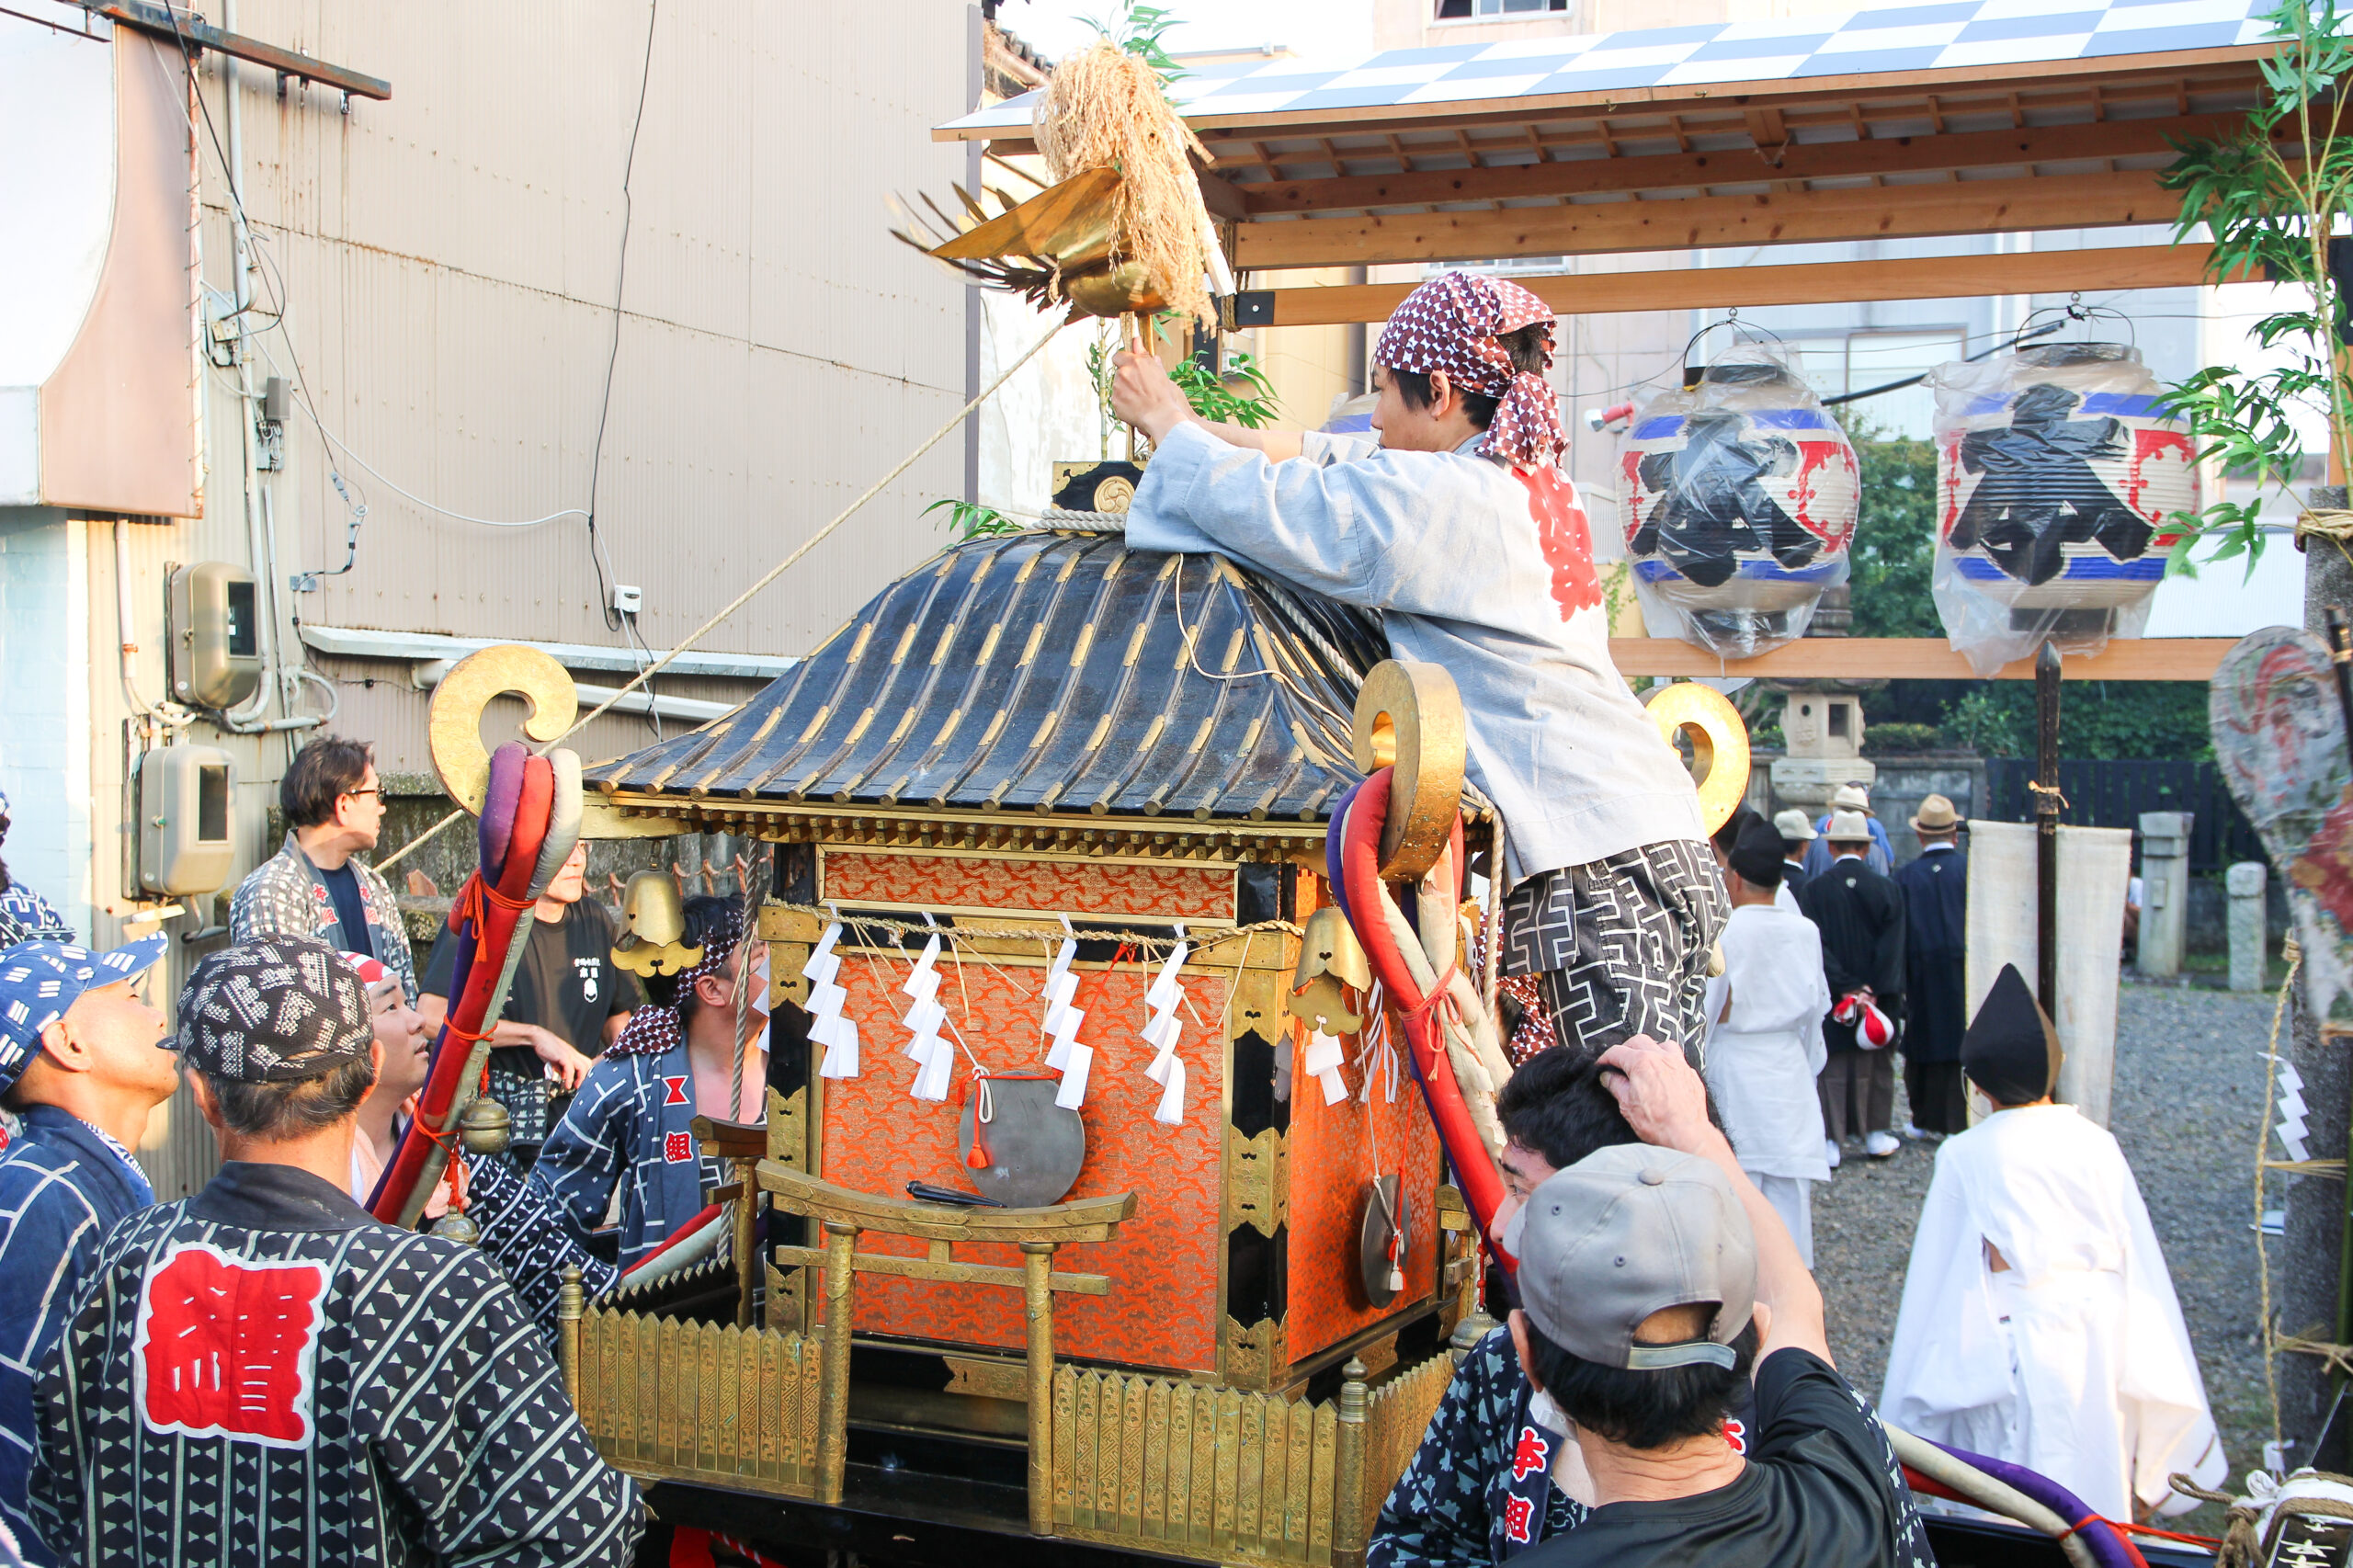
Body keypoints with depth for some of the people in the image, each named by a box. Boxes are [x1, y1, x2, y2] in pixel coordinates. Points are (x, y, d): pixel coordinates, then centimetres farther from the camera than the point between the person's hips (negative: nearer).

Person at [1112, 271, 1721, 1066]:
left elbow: (1256, 502, -7)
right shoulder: (1533, 479, 17)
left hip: (1594, 859, -10)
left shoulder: (1445, 499, -11)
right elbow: (1334, 465, 28)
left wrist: (1165, 421, 11)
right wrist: (1201, 429, 26)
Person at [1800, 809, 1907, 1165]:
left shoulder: (1814, 890, -8)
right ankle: (1875, 1134, 24)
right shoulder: (1887, 889, -5)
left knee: (1833, 1068, 6)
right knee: (1876, 1065, 15)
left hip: (1831, 999, -1)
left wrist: (1846, 988, -10)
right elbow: (1892, 948, -8)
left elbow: (1817, 946, -12)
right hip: (1878, 997, 1)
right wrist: (1872, 991, -8)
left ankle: (1831, 1140, 4)